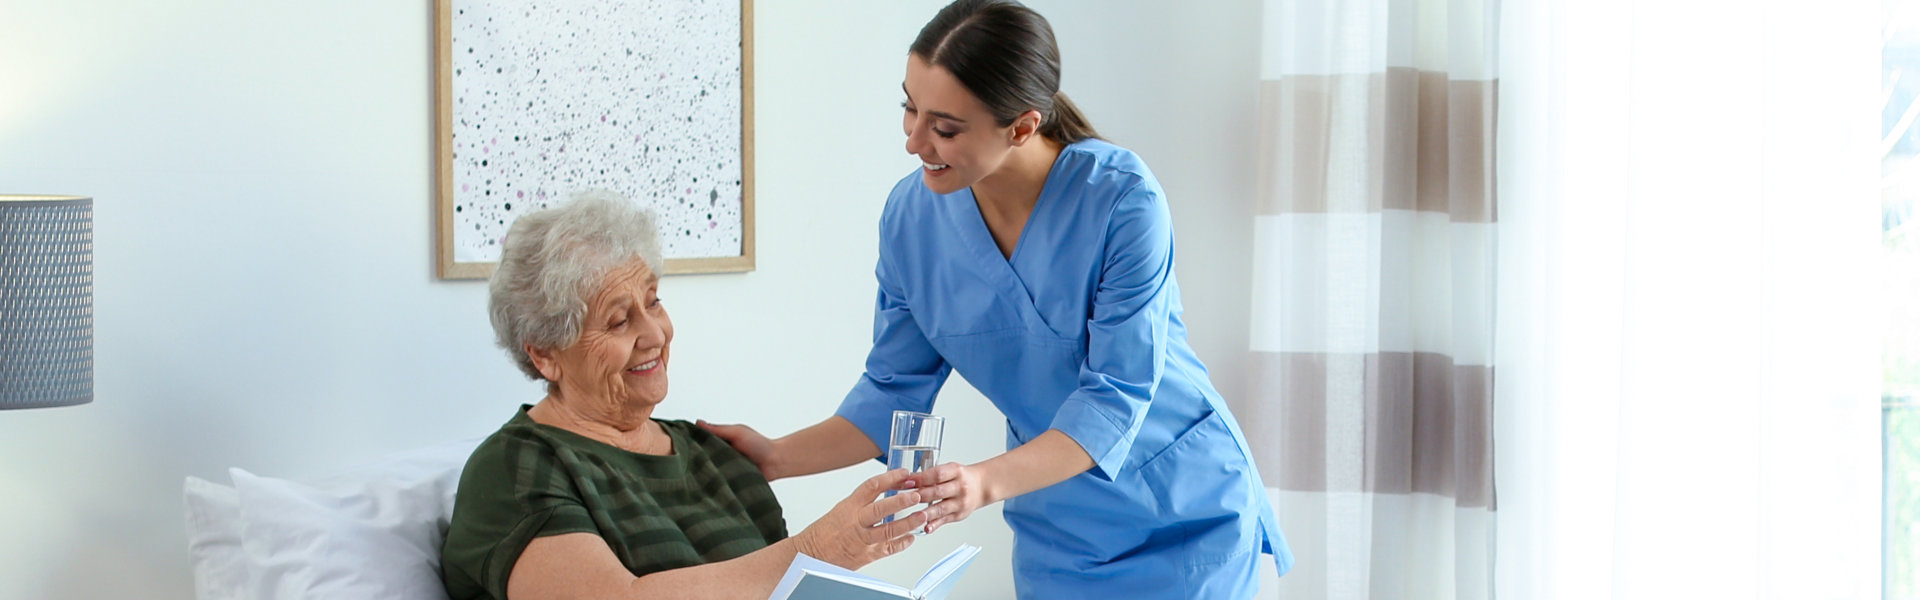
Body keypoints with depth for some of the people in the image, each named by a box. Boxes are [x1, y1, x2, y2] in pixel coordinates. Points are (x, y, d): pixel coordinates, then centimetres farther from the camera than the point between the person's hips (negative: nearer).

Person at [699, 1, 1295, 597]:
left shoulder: (1122, 200, -24)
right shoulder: (911, 214, -11)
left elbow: (1115, 397, -26)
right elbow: (894, 391, -2)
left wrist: (987, 481, -39)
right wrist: (776, 458, -15)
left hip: (1186, 517, -4)